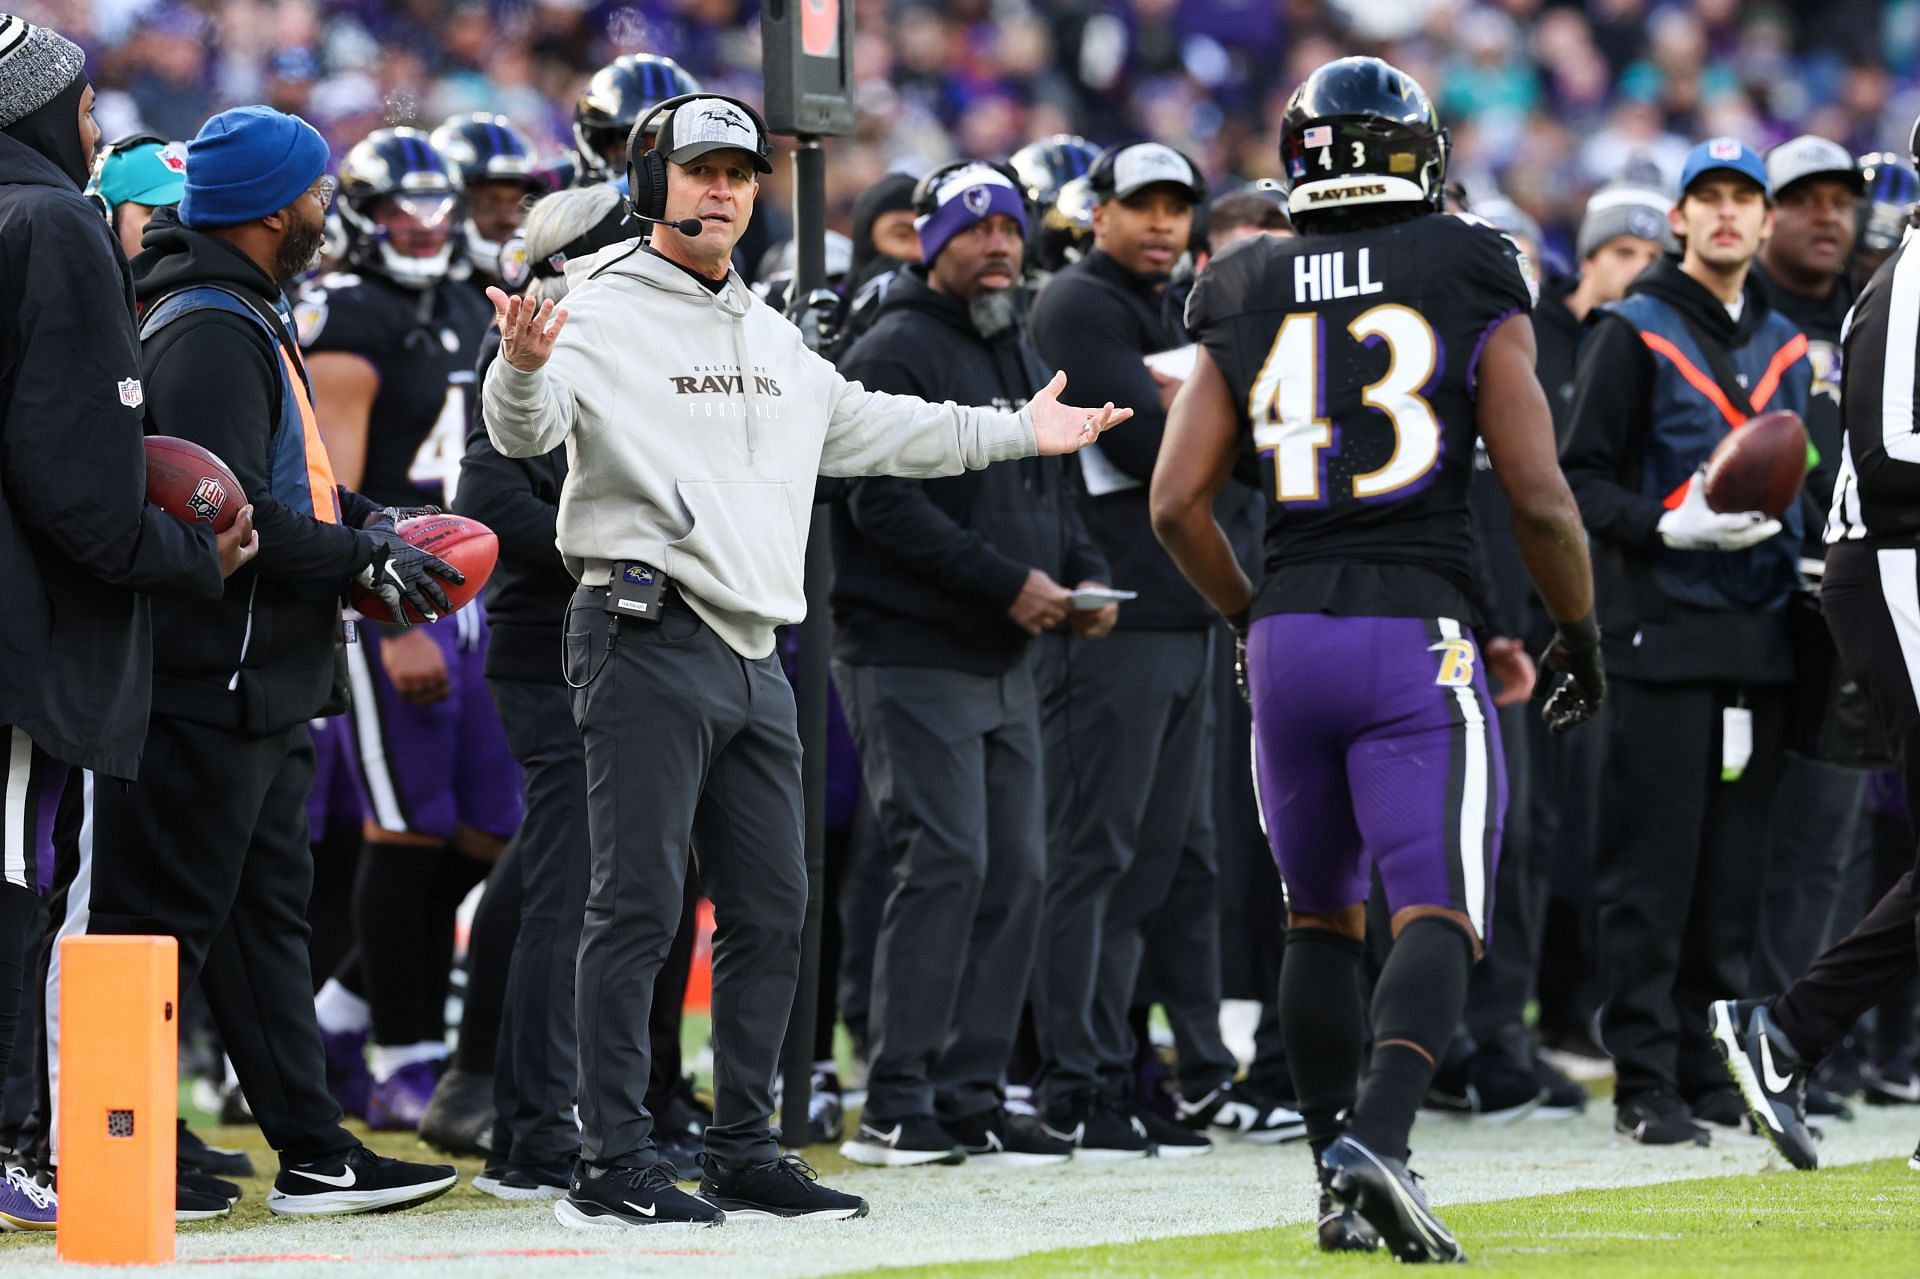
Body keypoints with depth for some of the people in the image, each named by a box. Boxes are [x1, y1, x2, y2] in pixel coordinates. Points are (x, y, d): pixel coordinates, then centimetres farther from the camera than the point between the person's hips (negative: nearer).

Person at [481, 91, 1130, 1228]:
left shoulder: (769, 336, 20)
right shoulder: (605, 313, -7)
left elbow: (863, 428, 32)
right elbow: (529, 430, -23)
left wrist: (1013, 432, 37)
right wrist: (523, 368, -45)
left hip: (753, 654, 9)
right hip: (648, 641, -9)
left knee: (772, 910, 11)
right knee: (638, 907, -9)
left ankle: (745, 1153, 20)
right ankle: (612, 1167, -7)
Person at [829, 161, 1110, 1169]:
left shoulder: (1023, 361, 19)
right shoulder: (897, 356, -10)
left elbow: (1050, 493, 26)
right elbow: (887, 506, -18)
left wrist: (1083, 574, 5)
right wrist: (1007, 581, -20)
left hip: (1004, 663, 9)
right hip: (913, 657, -9)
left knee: (1016, 870, 7)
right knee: (946, 862, -13)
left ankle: (969, 1095, 13)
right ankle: (896, 1107, -9)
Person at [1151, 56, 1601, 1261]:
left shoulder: (1249, 306, 9)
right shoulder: (1472, 288, 0)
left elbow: (1178, 505, 5)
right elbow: (1539, 496, -5)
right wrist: (1581, 631, 10)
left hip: (1290, 636, 4)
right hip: (1421, 638, -4)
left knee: (1322, 921, 17)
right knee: (1439, 920, -7)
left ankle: (1341, 1176, 15)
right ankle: (1377, 1140, -28)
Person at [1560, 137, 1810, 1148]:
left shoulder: (1785, 346, 17)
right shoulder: (1634, 333, 0)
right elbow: (1579, 479, -4)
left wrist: (1777, 525, 6)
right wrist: (1671, 524, -19)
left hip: (1758, 637, 5)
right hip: (1662, 632, -5)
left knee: (1736, 870, 6)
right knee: (1653, 866, -7)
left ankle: (1712, 1072, 12)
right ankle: (1646, 1082, -4)